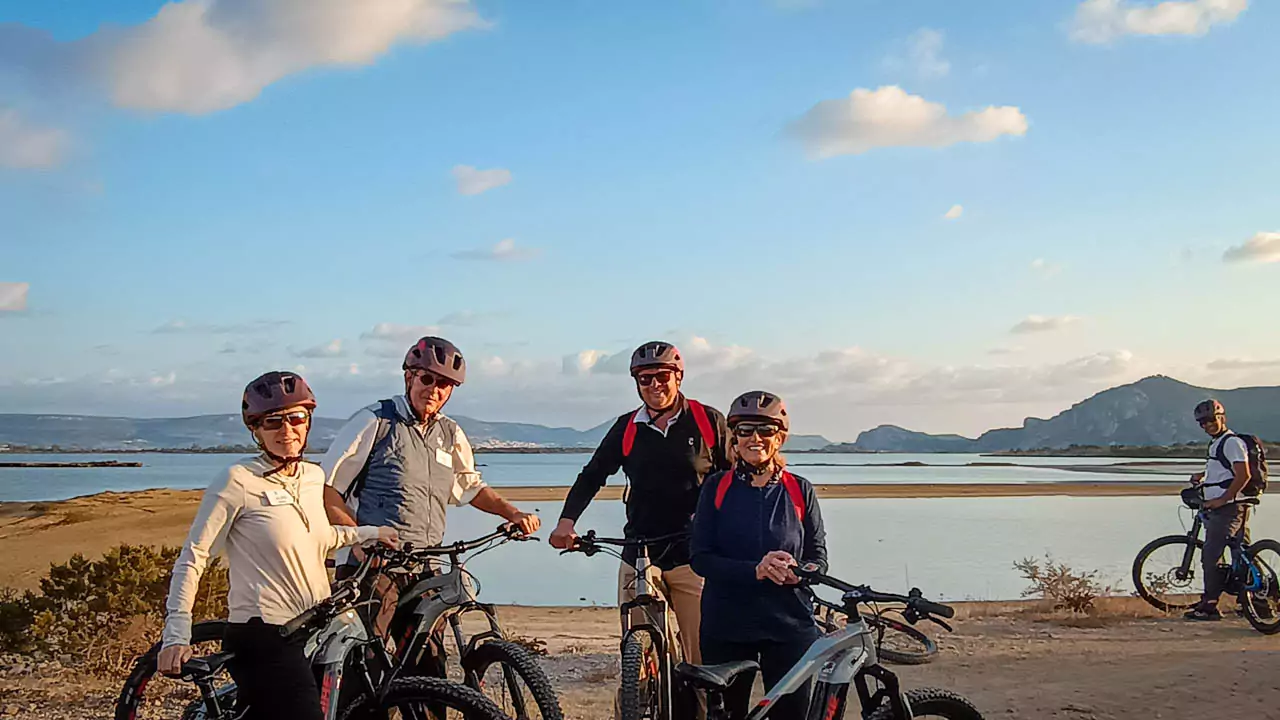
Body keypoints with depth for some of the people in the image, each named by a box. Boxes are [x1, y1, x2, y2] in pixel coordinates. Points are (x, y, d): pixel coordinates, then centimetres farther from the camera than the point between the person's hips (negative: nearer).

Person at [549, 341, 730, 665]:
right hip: (638, 558, 2)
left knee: (705, 656, -6)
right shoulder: (627, 428, 10)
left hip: (694, 557, -2)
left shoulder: (708, 421, 3)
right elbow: (592, 476, 12)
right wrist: (567, 521, -3)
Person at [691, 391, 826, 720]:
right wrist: (755, 571, -21)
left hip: (789, 624, 0)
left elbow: (818, 557, 5)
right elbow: (701, 559, -6)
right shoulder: (717, 488, 0)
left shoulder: (800, 490, 2)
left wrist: (798, 572, -18)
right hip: (726, 626, 0)